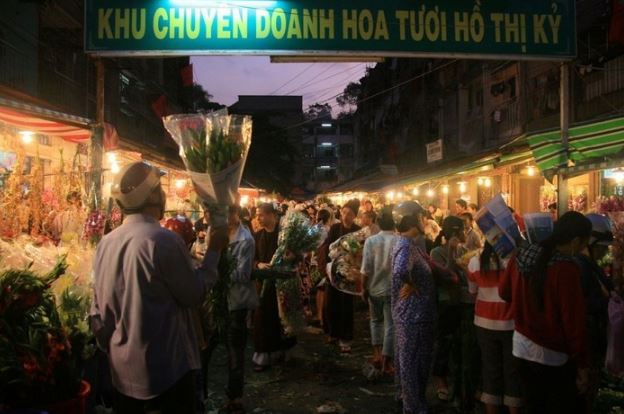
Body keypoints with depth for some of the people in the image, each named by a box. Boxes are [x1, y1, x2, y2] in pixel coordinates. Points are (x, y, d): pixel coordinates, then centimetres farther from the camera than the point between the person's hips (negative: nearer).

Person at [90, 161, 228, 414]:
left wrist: (110, 348, 20)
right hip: (166, 367, -7)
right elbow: (194, 295, -9)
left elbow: (98, 310, 8)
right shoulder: (164, 241, -21)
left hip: (123, 369, 7)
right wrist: (214, 250, 0)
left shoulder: (106, 243, 0)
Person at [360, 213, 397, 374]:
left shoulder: (370, 240, -5)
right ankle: (386, 363, 9)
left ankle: (377, 354, 16)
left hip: (374, 288, 2)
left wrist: (363, 288, 2)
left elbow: (366, 268, -8)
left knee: (376, 321, 23)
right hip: (393, 289, -1)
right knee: (391, 325, 7)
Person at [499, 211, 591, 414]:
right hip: (553, 354, -6)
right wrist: (582, 365, -10)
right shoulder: (566, 269, -24)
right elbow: (574, 321, -20)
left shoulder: (521, 255, -4)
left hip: (522, 345, 6)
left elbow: (504, 292, 10)